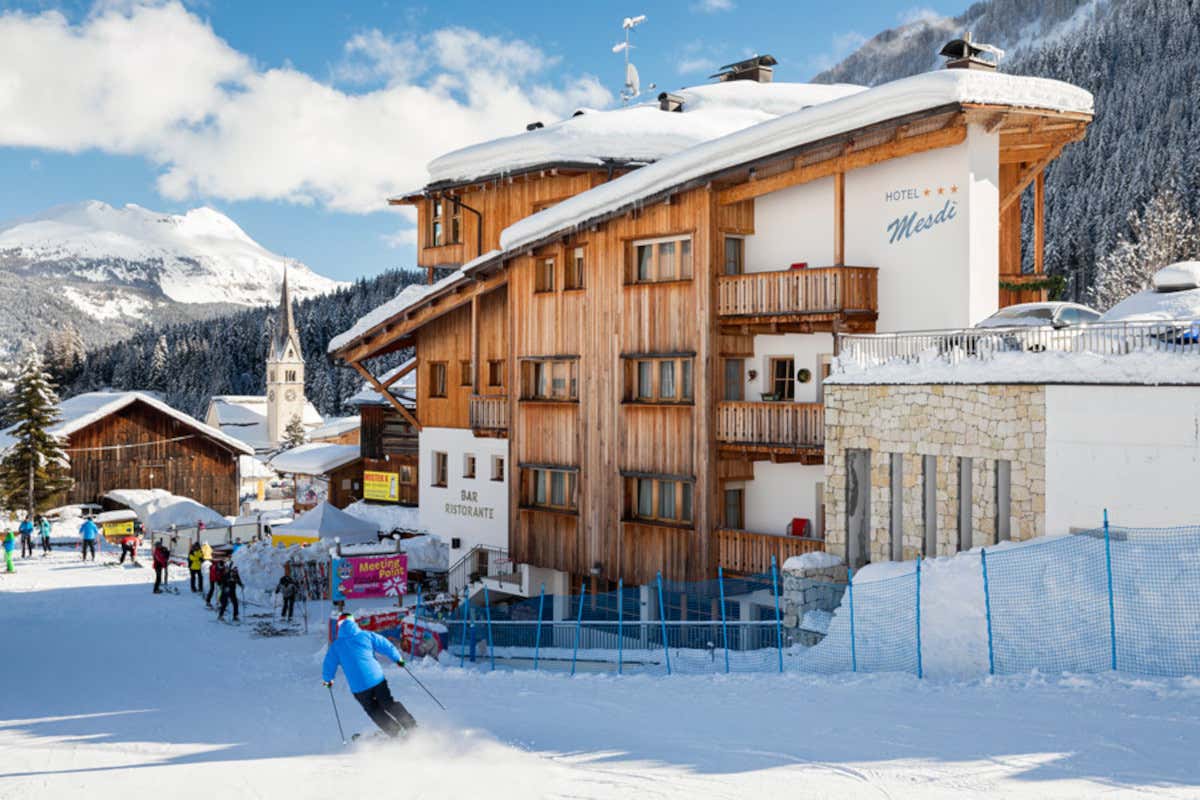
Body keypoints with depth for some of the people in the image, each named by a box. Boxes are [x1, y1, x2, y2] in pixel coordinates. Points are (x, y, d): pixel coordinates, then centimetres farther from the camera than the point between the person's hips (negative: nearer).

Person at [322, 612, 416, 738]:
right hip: (377, 679, 1)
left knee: (376, 712, 17)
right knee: (390, 704, 16)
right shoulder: (366, 635, 6)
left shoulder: (336, 646, 6)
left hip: (358, 688, -1)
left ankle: (397, 734, 8)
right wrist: (398, 659, 23)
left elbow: (329, 666, 10)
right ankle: (412, 729, 9)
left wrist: (327, 679, 31)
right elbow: (386, 646, 7)